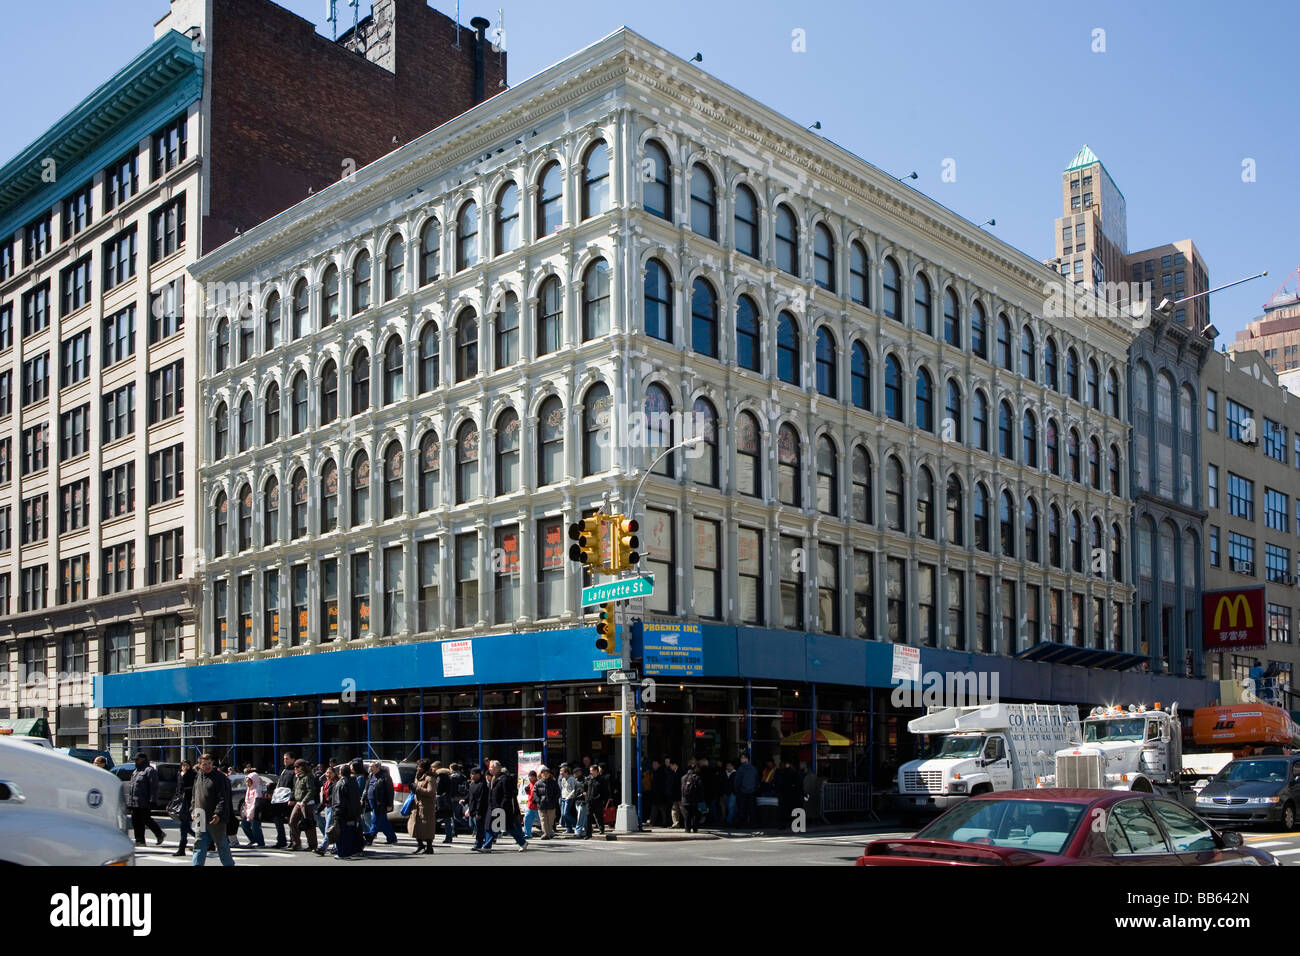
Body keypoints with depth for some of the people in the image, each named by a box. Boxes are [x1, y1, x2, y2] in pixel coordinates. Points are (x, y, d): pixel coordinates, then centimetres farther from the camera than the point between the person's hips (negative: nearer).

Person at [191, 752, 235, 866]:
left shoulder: (220, 778, -10)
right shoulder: (198, 776, 12)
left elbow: (223, 799, -16)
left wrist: (218, 814, -25)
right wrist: (194, 811, 18)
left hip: (216, 819, -6)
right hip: (201, 818, 6)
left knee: (222, 845, 4)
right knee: (199, 845, 3)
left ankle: (229, 864, 16)